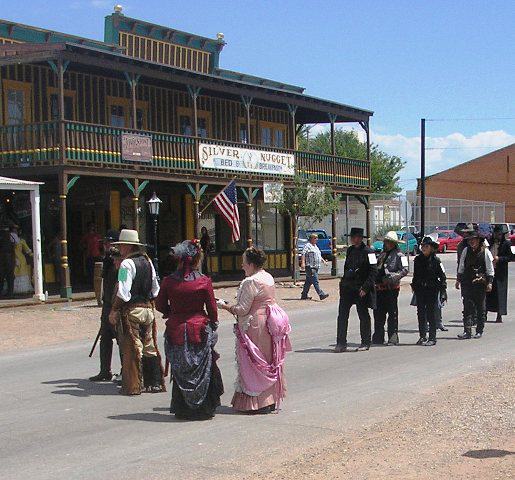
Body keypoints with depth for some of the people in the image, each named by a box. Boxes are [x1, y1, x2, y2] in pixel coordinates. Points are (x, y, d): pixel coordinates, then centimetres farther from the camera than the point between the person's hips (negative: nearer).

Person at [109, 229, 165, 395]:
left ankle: (133, 386, 3)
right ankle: (155, 382, 18)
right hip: (148, 309, 8)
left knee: (132, 347, -1)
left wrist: (114, 311, -12)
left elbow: (123, 293, -19)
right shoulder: (147, 261, 11)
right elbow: (155, 289, 16)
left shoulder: (127, 264, -13)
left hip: (132, 311, -7)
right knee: (149, 346, 13)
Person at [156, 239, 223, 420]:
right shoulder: (204, 281, -10)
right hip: (199, 330, -2)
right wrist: (213, 324, 12)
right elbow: (212, 308, -4)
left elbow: (160, 305, 3)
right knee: (202, 371, 10)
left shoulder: (169, 281, -4)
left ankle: (182, 409, 18)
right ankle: (203, 408, 14)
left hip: (176, 330, 2)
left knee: (180, 371, 12)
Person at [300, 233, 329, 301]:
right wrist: (303, 263, -28)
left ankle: (304, 295, 16)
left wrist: (323, 261, 23)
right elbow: (303, 254, -18)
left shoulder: (315, 246, 21)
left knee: (308, 282, 11)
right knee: (315, 282, -12)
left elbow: (319, 255, 33)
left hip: (315, 267, 9)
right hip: (310, 267, -9)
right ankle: (321, 294, -16)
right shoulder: (307, 246, -7)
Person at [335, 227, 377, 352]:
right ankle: (341, 343, 3)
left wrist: (365, 287, -18)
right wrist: (343, 283, 14)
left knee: (363, 316, 5)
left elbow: (373, 272, -12)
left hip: (361, 289, -6)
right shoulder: (350, 250, 12)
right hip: (347, 288, 6)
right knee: (342, 314, 0)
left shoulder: (368, 252, -9)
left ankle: (365, 343, 17)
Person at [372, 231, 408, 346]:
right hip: (380, 288, 6)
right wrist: (376, 280, 12)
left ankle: (393, 338, 3)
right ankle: (378, 337, 17)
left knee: (392, 313, -2)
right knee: (378, 313, 8)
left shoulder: (399, 255, -1)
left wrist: (395, 276, -23)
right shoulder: (382, 254, 20)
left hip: (392, 288, -6)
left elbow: (405, 270, -9)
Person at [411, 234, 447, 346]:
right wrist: (414, 286, 13)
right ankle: (422, 336, 18)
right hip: (420, 290, 5)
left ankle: (432, 338, 4)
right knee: (421, 313, 8)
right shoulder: (418, 259, 7)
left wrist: (443, 291, -9)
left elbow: (443, 276, -5)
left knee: (431, 314, -1)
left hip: (432, 290, -5)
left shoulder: (436, 260, -7)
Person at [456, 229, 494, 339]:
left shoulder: (485, 252, -1)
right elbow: (461, 267, 16)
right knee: (467, 306, -5)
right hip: (467, 282, 2)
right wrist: (459, 280, 14)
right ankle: (467, 331, -7)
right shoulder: (466, 250, 8)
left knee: (480, 307, 6)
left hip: (480, 283, -2)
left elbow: (490, 269, 2)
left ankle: (479, 331, 16)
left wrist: (489, 283, -3)